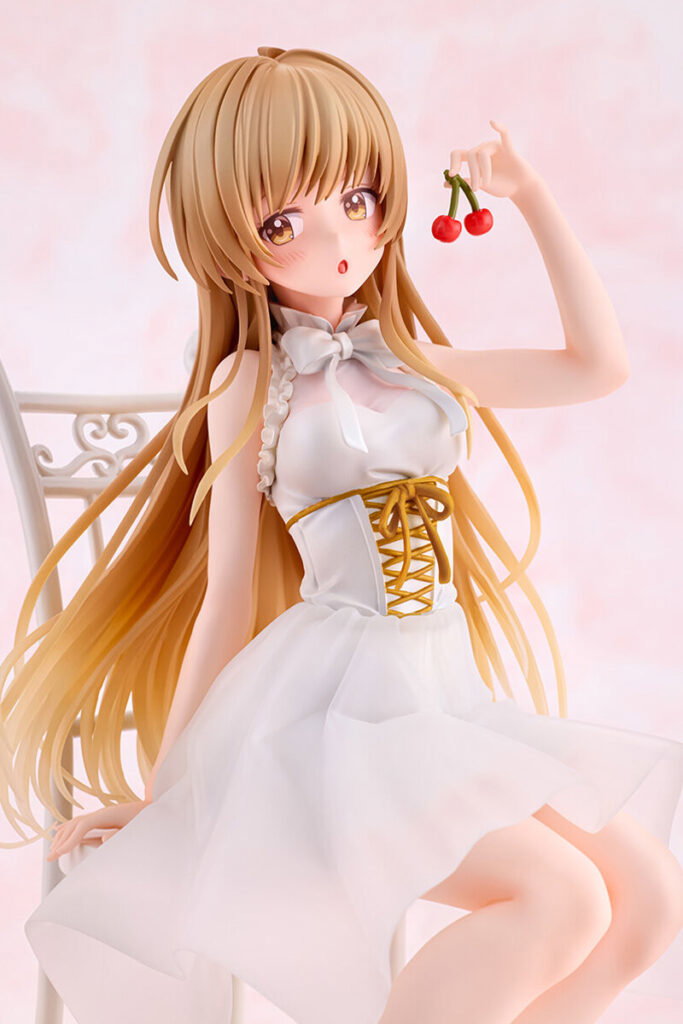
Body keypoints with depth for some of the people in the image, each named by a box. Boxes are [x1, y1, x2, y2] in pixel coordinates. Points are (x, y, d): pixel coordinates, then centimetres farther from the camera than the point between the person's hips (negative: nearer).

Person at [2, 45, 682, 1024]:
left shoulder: (420, 364, 12)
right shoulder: (250, 383, -1)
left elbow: (600, 363, 13)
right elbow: (226, 597, 1)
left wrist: (534, 197, 12)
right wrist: (162, 784, 3)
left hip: (444, 693, 6)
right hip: (335, 703, -6)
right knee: (559, 899, -23)